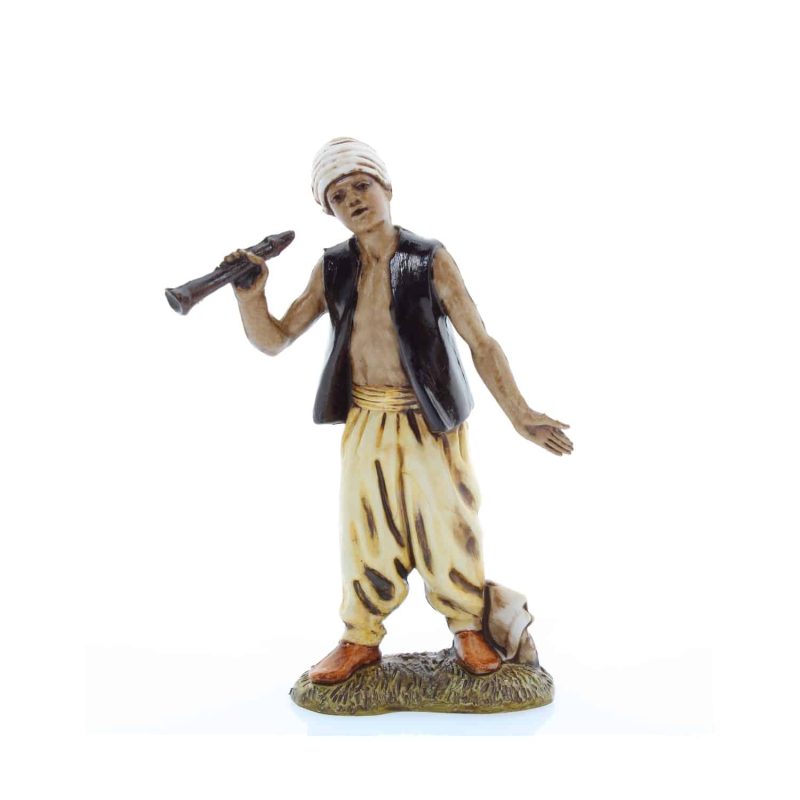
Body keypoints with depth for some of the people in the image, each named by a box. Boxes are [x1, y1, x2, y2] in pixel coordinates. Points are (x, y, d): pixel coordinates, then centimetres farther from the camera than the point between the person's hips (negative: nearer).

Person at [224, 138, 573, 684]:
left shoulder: (431, 261, -9)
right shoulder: (332, 271, 0)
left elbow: (481, 342, -9)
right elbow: (274, 340, 2)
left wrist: (520, 415, -14)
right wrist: (251, 296, -19)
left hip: (432, 422, -2)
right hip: (365, 423, 3)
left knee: (447, 526, 6)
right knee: (366, 531, 11)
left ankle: (468, 628, 30)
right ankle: (361, 640, 30)